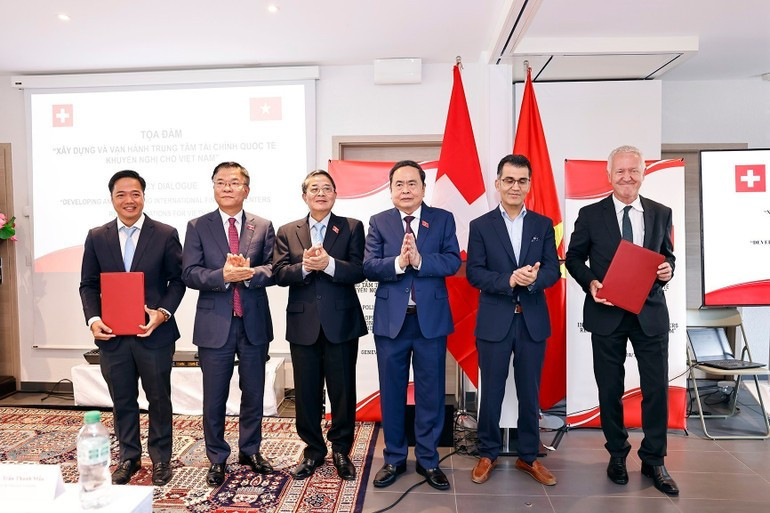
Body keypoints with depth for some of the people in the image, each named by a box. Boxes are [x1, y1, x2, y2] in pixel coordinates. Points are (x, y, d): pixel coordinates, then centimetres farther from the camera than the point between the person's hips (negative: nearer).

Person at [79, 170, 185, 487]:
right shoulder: (96, 237, 5)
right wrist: (93, 319, -8)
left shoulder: (166, 235, -3)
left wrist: (163, 312, -16)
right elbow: (89, 285, 7)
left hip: (154, 333, -2)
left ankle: (160, 458, 26)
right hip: (112, 335, 3)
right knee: (122, 401, 15)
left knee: (159, 399, 10)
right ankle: (129, 457, 32)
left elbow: (177, 280, -2)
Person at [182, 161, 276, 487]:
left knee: (254, 395, 15)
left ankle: (250, 451, 35)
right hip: (215, 325, -1)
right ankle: (217, 459, 28)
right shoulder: (198, 227, 2)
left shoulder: (263, 227, 5)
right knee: (214, 398, 9)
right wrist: (224, 276, -23)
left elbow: (273, 270, -2)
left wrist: (249, 273, -22)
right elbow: (190, 273, -7)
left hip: (254, 324, 2)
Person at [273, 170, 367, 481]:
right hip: (303, 324, 2)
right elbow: (279, 273, -2)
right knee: (306, 392, 10)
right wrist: (305, 267, -20)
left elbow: (359, 271, -9)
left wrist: (328, 264, -24)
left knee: (342, 390, 7)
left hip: (341, 323, -2)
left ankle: (341, 450, 26)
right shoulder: (287, 232, 9)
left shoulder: (352, 228, 3)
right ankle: (313, 450, 29)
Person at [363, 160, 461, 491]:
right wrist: (398, 262, -24)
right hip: (391, 319, 1)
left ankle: (428, 460, 28)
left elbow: (453, 261, -8)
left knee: (431, 392, 9)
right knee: (392, 392, 12)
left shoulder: (443, 219, 3)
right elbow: (368, 266, -7)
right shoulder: (379, 222, 4)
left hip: (431, 318, 0)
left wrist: (419, 260, -22)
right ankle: (394, 459, 30)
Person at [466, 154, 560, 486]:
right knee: (491, 392, 10)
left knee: (530, 393, 13)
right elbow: (473, 272, -7)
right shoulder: (480, 226, 0)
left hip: (533, 321, 2)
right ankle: (488, 454, 28)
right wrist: (509, 280, -22)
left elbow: (553, 269, 0)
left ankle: (529, 457, 30)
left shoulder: (543, 224, 6)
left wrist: (534, 278, -21)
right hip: (494, 321, -2)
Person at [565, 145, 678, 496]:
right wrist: (590, 282, -15)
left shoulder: (661, 214, 5)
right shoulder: (590, 215, -2)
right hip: (607, 313, -1)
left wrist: (668, 268, -9)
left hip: (650, 313, 2)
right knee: (610, 389, 10)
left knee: (656, 388, 6)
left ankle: (653, 460, 25)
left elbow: (668, 255, 14)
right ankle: (617, 454, 30)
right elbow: (574, 258, 2)